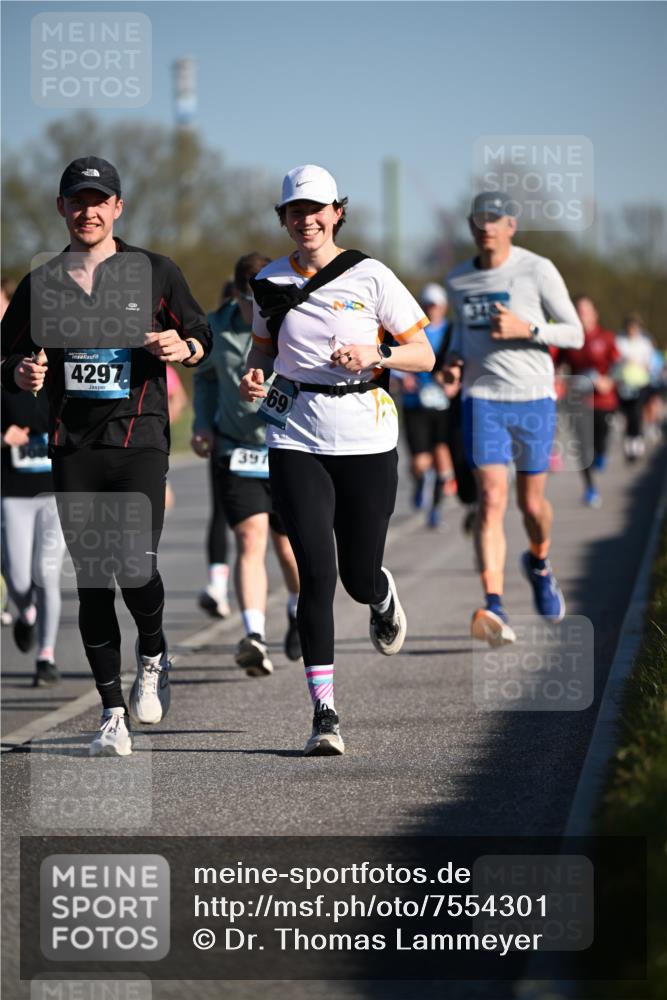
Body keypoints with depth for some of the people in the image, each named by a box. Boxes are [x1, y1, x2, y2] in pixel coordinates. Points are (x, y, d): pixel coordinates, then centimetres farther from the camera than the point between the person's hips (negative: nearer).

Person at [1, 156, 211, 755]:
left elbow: (201, 337, 13)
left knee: (135, 565, -17)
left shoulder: (155, 273, 7)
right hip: (74, 448, 2)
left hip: (140, 440, -2)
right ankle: (113, 712, 9)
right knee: (92, 581, 1)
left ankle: (153, 657, 14)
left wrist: (182, 347, -10)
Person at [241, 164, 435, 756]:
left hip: (367, 441, -1)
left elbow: (425, 356, 1)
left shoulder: (371, 277, -2)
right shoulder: (271, 284, 6)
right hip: (296, 444, 1)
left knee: (359, 578, 6)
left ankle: (384, 598, 46)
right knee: (316, 575, -11)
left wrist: (375, 356, -18)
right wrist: (253, 378, 0)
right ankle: (324, 713, -8)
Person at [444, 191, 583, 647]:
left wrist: (525, 329, -20)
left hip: (534, 399, -1)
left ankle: (539, 563, 46)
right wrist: (454, 359, 4)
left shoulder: (537, 270, -5)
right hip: (482, 399, 1)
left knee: (531, 502, 10)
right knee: (492, 500, -14)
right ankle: (495, 610, -24)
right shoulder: (457, 281, 7)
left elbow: (575, 334, -4)